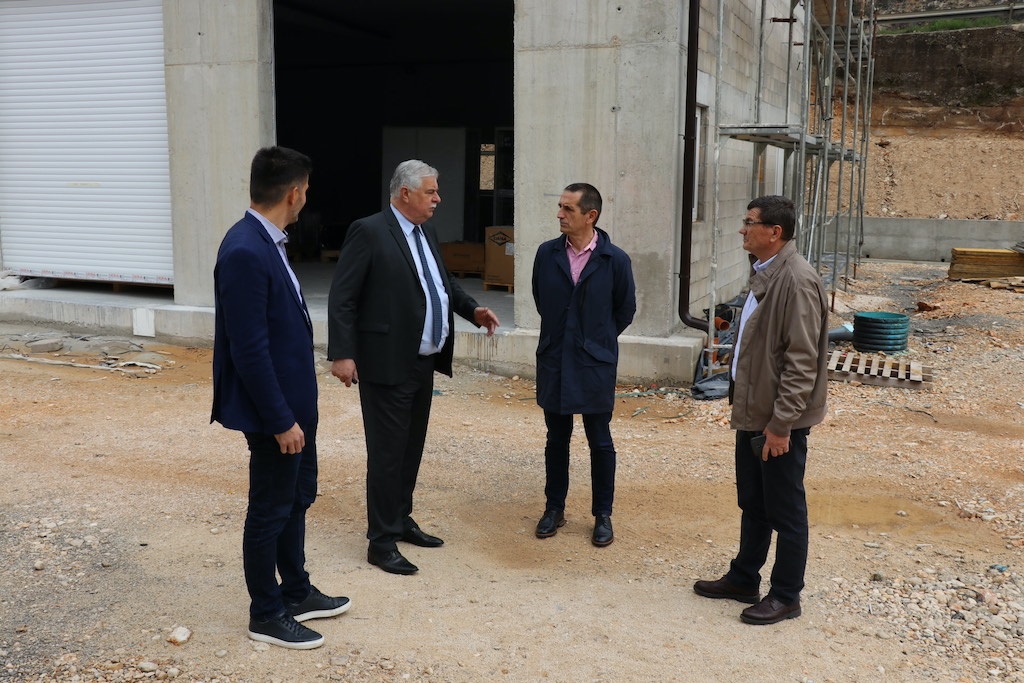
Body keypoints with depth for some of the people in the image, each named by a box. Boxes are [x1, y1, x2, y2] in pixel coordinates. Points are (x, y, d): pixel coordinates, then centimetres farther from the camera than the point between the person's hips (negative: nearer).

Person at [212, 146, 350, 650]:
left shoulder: (264, 242, 6)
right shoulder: (245, 253, -25)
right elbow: (249, 350, -25)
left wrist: (296, 409, 17)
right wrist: (280, 420, -20)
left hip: (295, 400, 10)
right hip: (274, 410, -10)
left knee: (298, 497, 21)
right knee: (270, 510, 6)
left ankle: (296, 592, 37)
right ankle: (266, 615, 24)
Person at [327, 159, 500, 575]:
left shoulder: (426, 232, 11)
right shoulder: (368, 232, -13)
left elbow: (443, 282, 24)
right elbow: (342, 298, -14)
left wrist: (473, 310, 7)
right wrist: (341, 354, -20)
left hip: (423, 362, 8)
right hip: (387, 365, -8)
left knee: (412, 448, 17)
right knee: (387, 453, -1)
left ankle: (401, 520, 33)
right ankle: (381, 542, 10)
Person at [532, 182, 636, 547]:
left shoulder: (615, 260, -9)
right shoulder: (547, 253, -1)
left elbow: (625, 310, 4)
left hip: (596, 364, -2)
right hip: (554, 362, 3)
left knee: (600, 442, 7)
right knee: (556, 439, 13)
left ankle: (602, 515, 20)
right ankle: (554, 508, 26)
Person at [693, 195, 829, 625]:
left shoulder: (797, 281, -21)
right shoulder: (763, 274, 9)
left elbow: (802, 362, -22)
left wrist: (781, 423, -21)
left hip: (780, 420, -9)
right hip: (752, 412, 9)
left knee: (785, 512, 7)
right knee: (752, 505, 21)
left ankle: (785, 597, 21)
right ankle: (743, 580, 35)